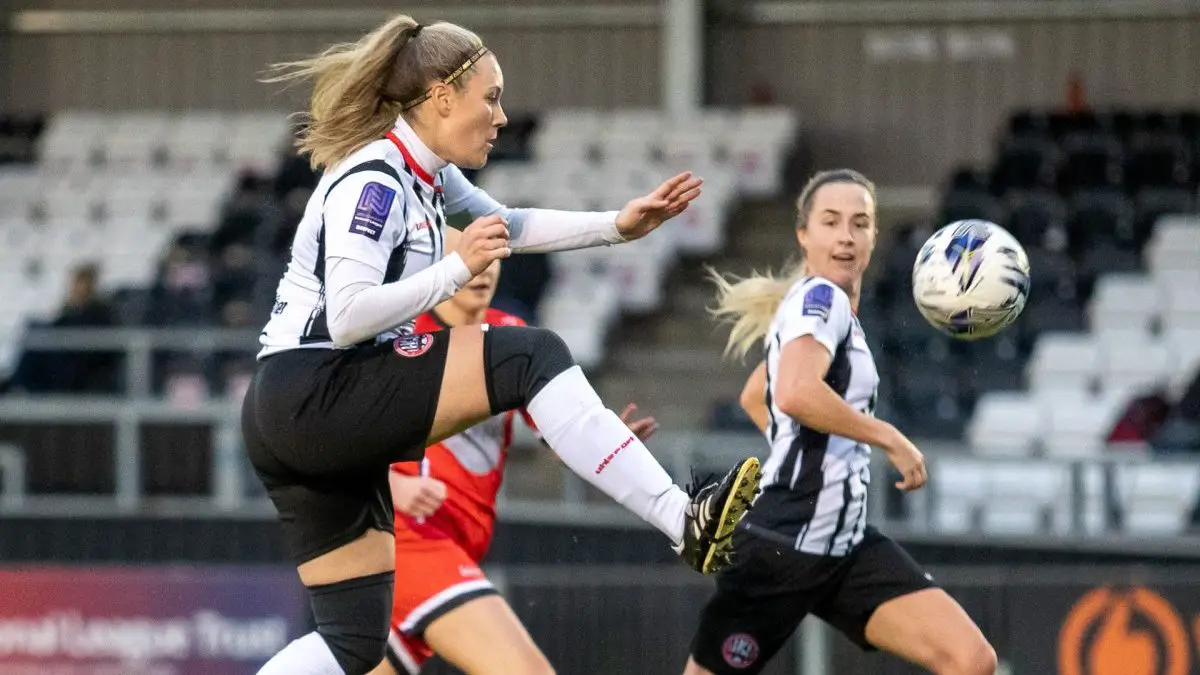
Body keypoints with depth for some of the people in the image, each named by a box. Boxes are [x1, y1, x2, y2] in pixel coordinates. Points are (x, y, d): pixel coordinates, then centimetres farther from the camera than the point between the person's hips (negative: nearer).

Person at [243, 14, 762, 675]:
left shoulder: (425, 175, 13)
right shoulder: (372, 183, -15)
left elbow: (508, 226, 29)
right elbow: (346, 318, -24)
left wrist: (618, 225, 20)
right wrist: (458, 267, -21)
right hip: (313, 396, -10)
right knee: (530, 358, -18)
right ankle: (686, 521, -23)